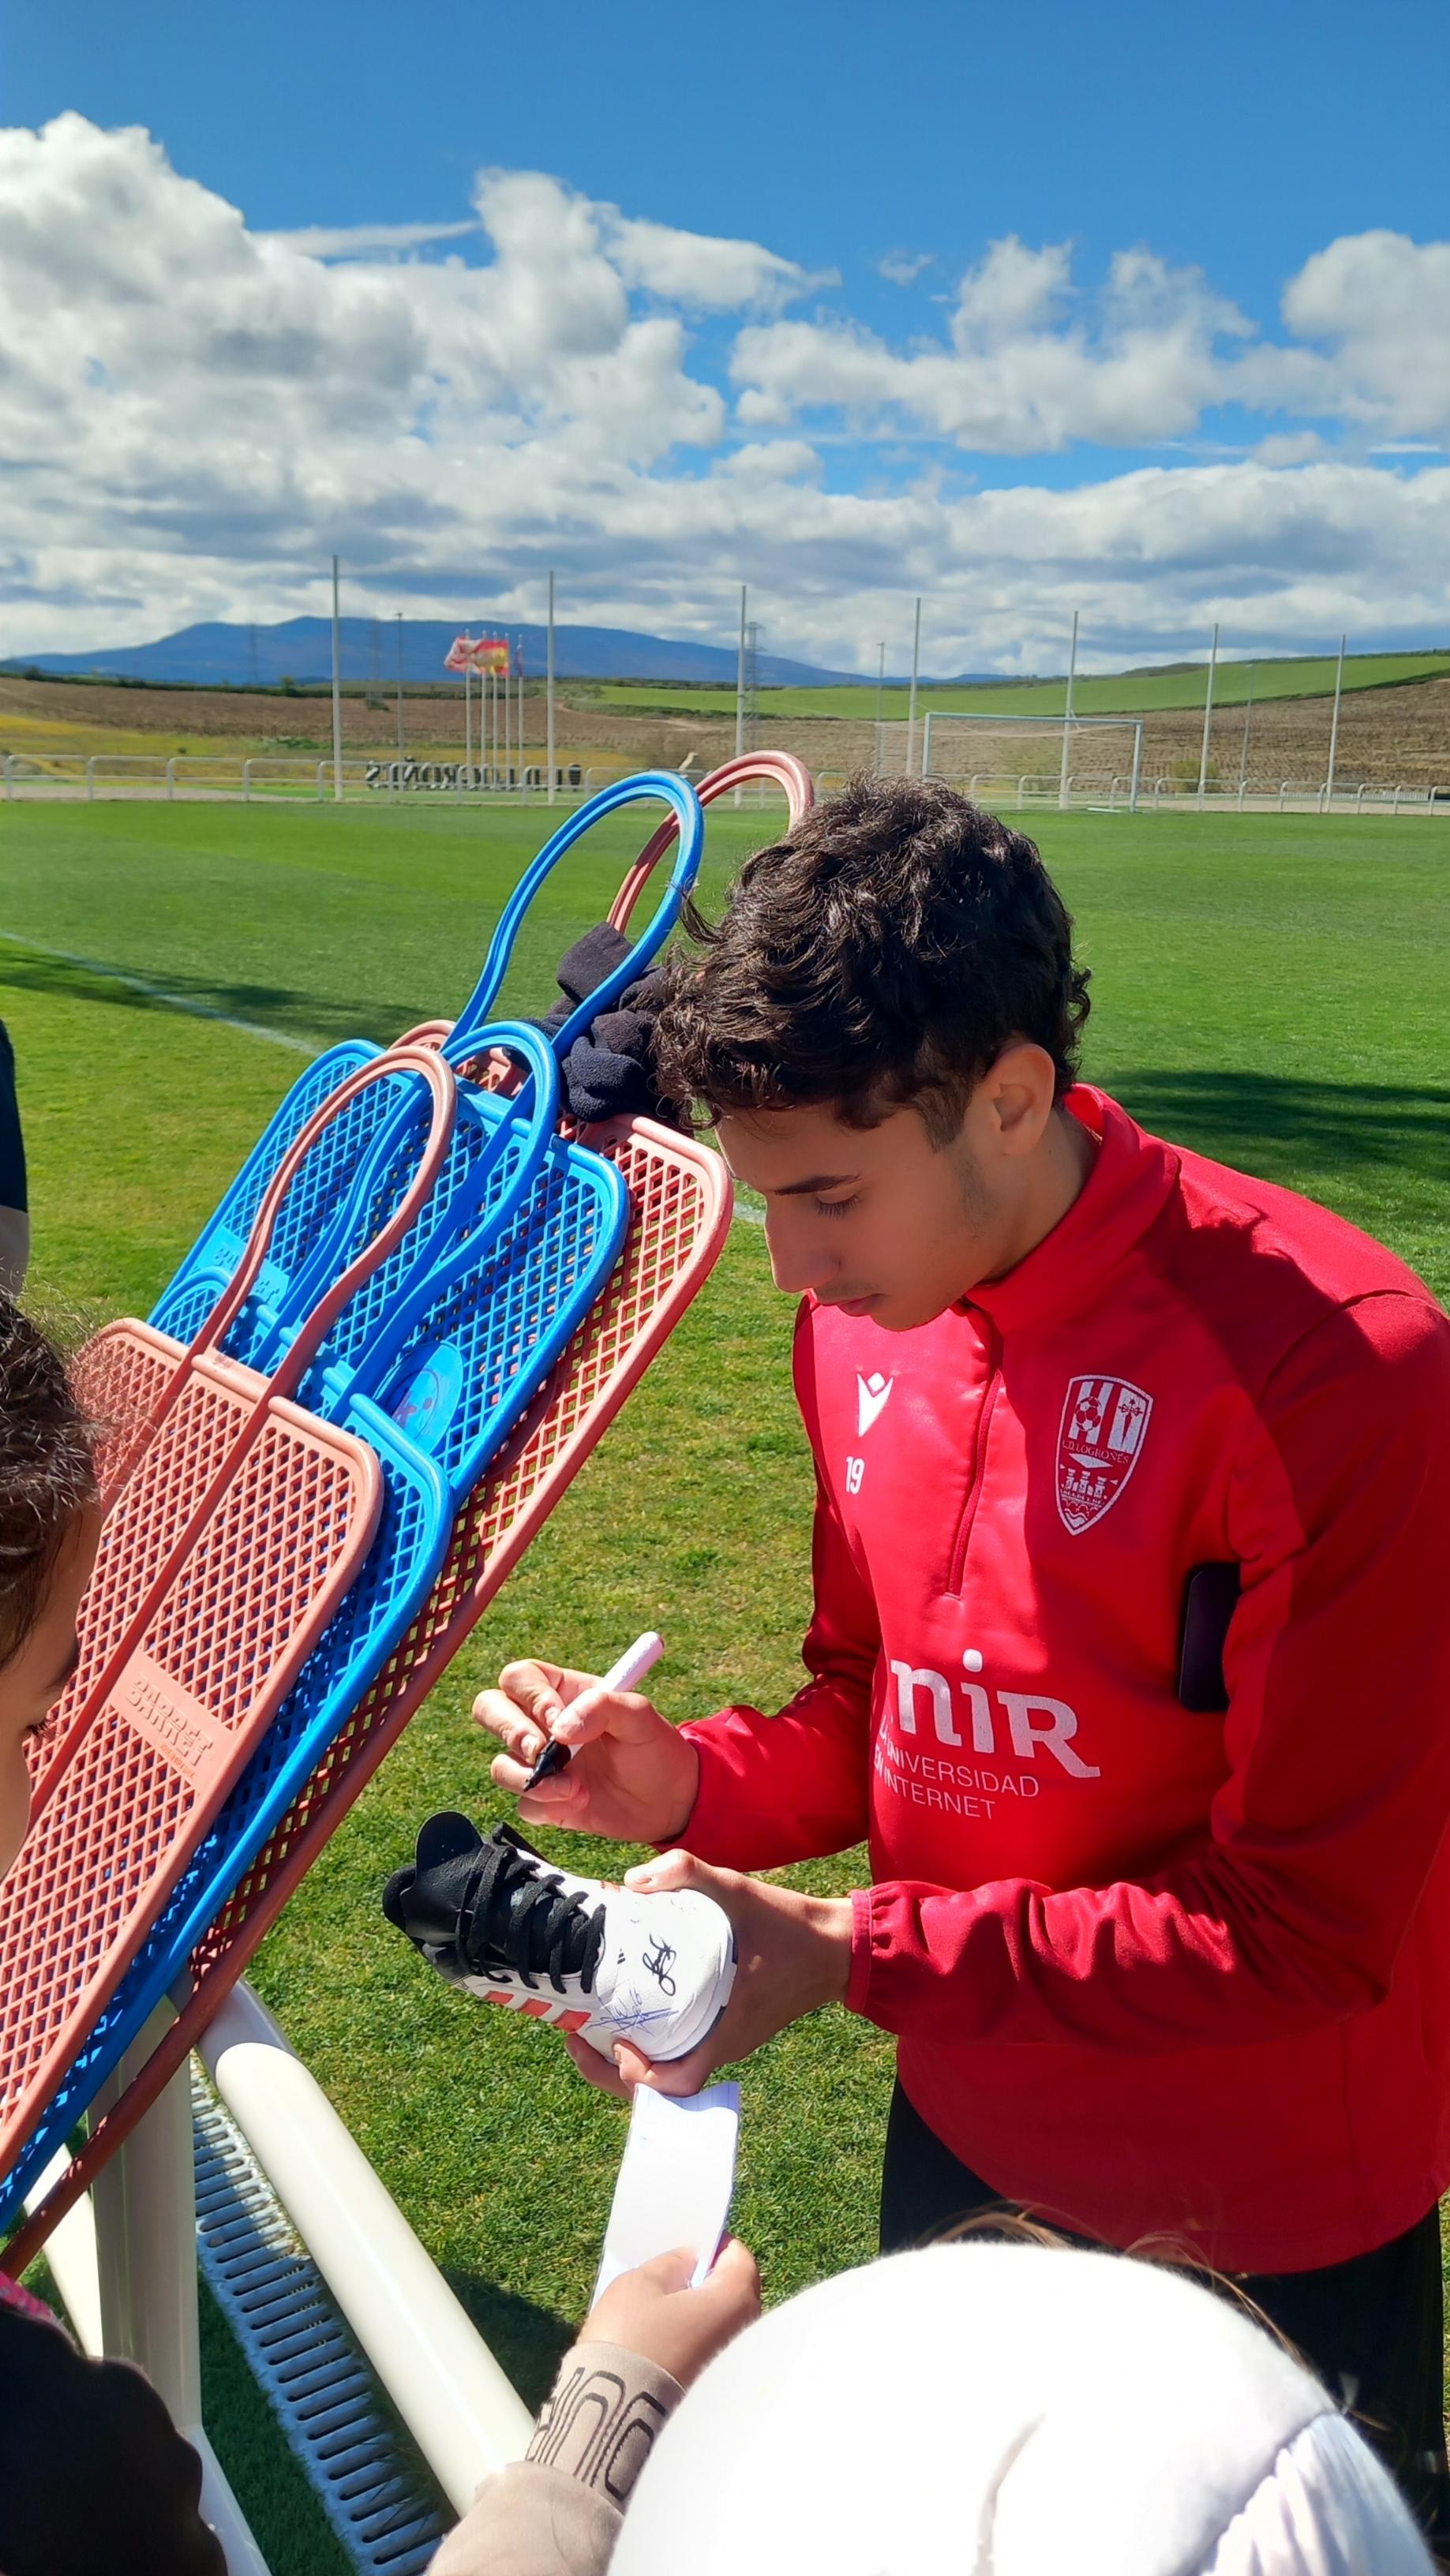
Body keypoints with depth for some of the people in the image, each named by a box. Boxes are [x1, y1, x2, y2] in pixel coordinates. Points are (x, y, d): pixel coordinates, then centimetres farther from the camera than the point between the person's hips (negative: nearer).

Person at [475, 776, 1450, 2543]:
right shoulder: (867, 1318, -9)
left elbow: (1307, 1926, -24)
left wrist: (856, 1957, -25)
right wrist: (694, 1784, -16)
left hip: (1276, 2204, -5)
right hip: (969, 2116, 5)